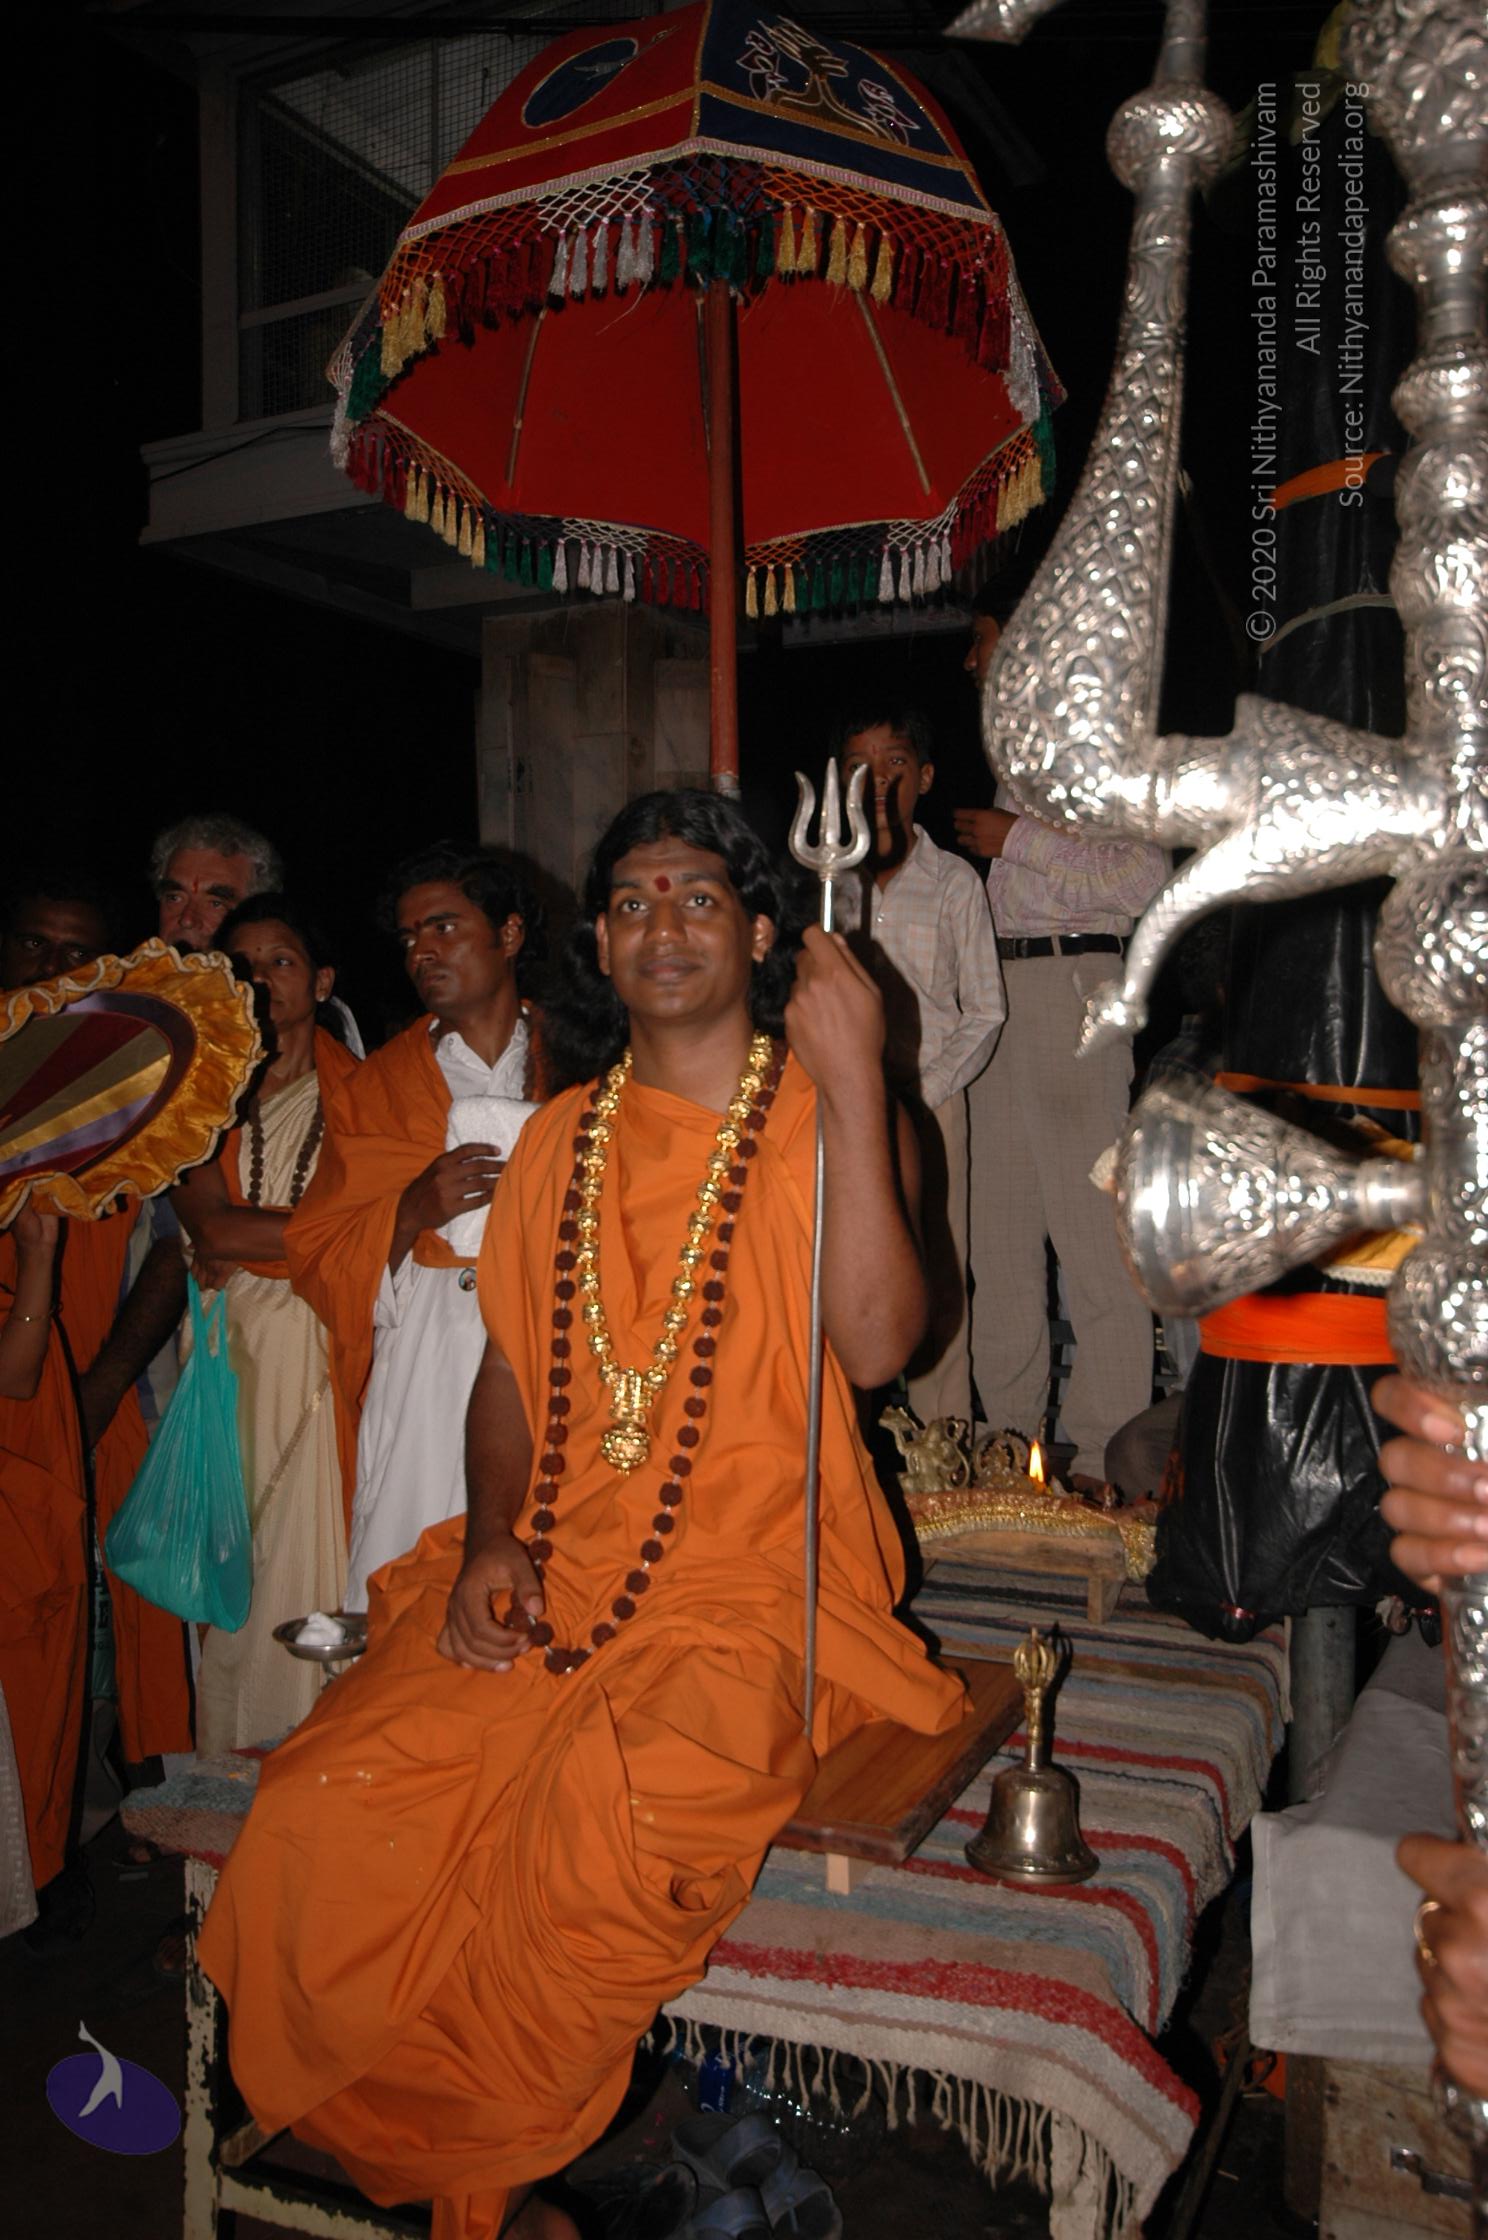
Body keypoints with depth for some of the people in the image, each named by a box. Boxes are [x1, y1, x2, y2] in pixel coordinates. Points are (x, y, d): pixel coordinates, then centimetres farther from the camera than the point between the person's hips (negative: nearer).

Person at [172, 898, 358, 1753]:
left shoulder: (354, 1090, 5)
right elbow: (207, 1227, -5)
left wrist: (244, 1244, -8)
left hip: (324, 1350, -2)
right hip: (229, 1352, 2)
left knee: (316, 1547, -3)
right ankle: (230, 1755, 11)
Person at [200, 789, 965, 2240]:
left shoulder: (828, 1122, 0)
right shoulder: (560, 1140, 15)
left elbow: (873, 1345, -17)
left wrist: (854, 1085, -19)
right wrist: (489, 1536, 1)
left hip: (754, 1592, -4)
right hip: (550, 1578, 5)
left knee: (607, 1835, -31)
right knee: (318, 1821, -16)